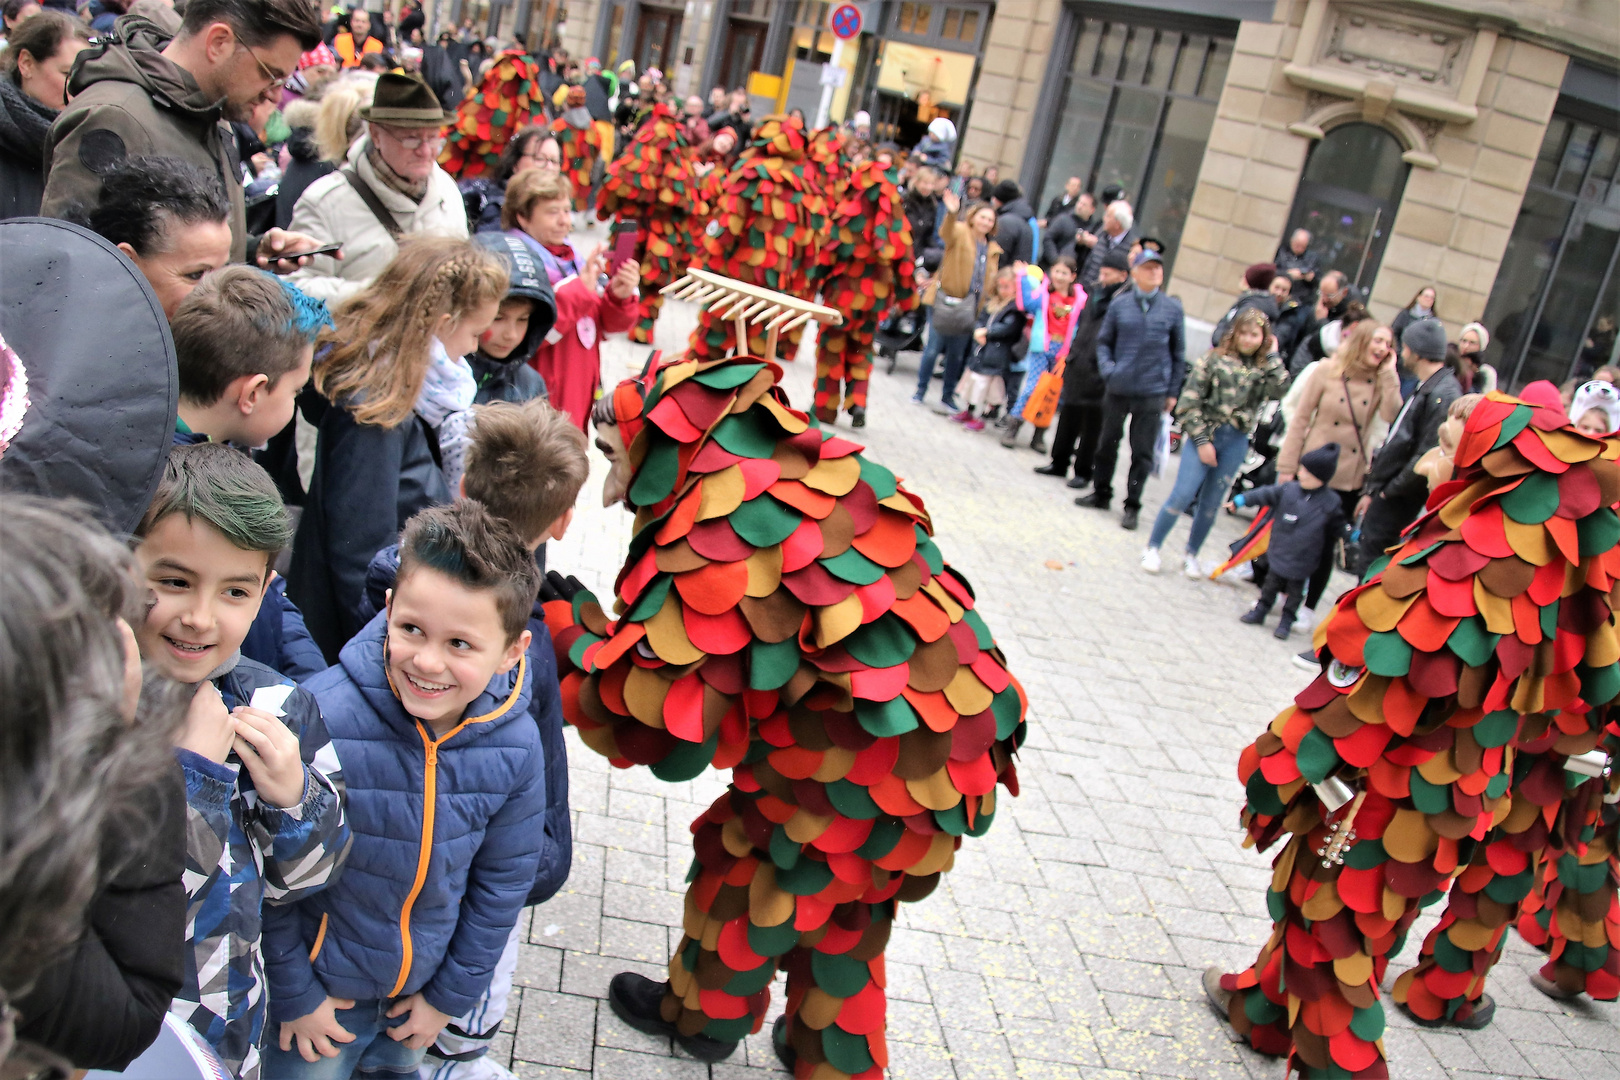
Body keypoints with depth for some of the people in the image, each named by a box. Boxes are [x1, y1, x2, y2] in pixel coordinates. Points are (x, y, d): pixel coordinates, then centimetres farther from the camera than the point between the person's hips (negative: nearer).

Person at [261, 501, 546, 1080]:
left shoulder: (516, 747, -18)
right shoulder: (321, 718, -30)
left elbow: (502, 882, -4)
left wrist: (450, 995, 2)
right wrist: (293, 993, -9)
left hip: (423, 984, 3)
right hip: (321, 984, -3)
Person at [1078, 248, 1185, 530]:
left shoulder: (1172, 308, -1)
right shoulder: (1120, 304, 0)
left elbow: (1178, 353, 6)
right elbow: (1104, 341, 10)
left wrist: (1172, 391, 5)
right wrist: (1107, 367, -7)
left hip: (1152, 393, -1)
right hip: (1118, 388, 1)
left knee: (1142, 452, 3)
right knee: (1107, 442, 14)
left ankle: (1132, 506, 14)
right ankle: (1101, 494, 31)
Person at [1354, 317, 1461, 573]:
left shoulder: (1443, 395, -20)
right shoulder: (1423, 388, 13)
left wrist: (1388, 491, -13)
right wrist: (1372, 490, 16)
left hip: (1398, 501, -10)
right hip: (1385, 494, 10)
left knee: (1372, 568, -3)